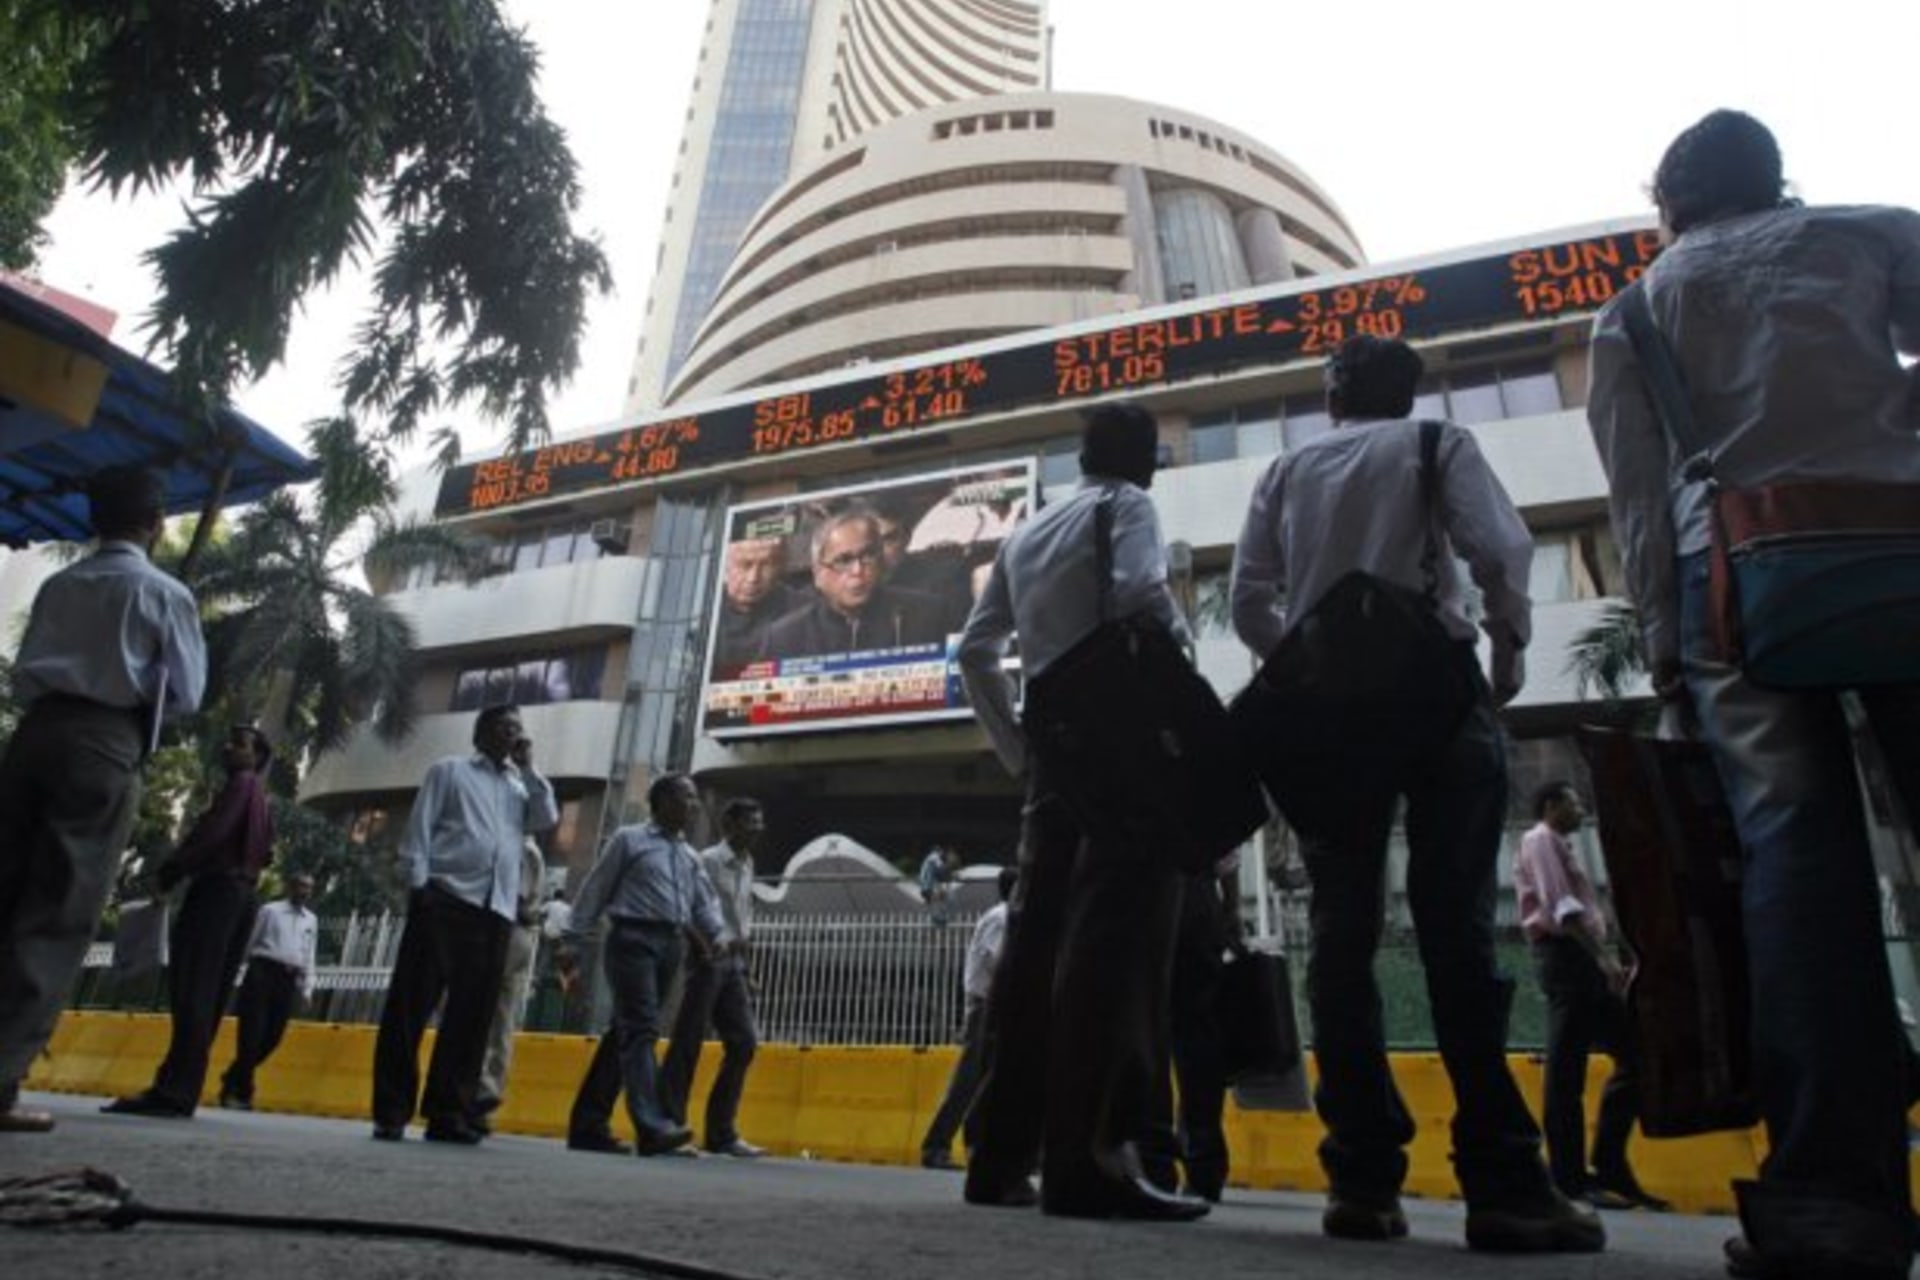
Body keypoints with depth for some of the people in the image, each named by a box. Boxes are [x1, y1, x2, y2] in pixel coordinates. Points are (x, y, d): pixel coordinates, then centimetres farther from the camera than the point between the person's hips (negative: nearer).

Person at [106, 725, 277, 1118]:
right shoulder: (261, 799, 26)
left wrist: (168, 872, -9)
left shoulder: (241, 784, -1)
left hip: (218, 888, -9)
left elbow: (211, 831, -14)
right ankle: (179, 1089, 4)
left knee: (191, 993, -15)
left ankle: (173, 1090, -20)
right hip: (242, 894, 9)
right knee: (209, 996, 5)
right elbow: (264, 854, 22)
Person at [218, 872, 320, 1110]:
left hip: (289, 980, 4)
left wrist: (306, 989, 8)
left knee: (271, 1037, 3)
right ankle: (241, 1091, 6)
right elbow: (250, 942, 3)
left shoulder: (311, 920, 14)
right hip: (263, 972, -4)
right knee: (252, 1034, -5)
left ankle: (233, 1081, 21)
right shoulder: (270, 911, 3)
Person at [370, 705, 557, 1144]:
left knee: (472, 1015, 2)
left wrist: (529, 767, 7)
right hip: (446, 897, -4)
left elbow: (547, 818, 5)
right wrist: (418, 883, -8)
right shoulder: (450, 770, 12)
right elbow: (419, 828, 4)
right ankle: (391, 1111, 2)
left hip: (497, 910, 4)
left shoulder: (521, 786, 23)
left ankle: (447, 1113, 7)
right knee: (410, 1006, -3)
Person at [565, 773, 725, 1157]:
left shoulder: (690, 857, 20)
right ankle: (652, 1127, -24)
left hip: (670, 945, 6)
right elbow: (595, 890, 3)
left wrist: (718, 938, 0)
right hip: (633, 939, -6)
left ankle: (589, 1125, 14)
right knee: (640, 1029, -16)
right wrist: (575, 939, 1)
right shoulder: (629, 840, 3)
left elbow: (704, 903, 16)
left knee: (626, 1032, 8)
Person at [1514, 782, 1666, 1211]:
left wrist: (1604, 960, 10)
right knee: (1567, 1071, -9)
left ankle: (1609, 1166, 9)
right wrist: (1604, 957, -23)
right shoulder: (1540, 840, -1)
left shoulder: (1561, 846, 29)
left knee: (1632, 1053, 6)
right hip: (1565, 956, -10)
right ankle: (1571, 1178, -7)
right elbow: (1560, 907, -15)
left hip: (1583, 960, 10)